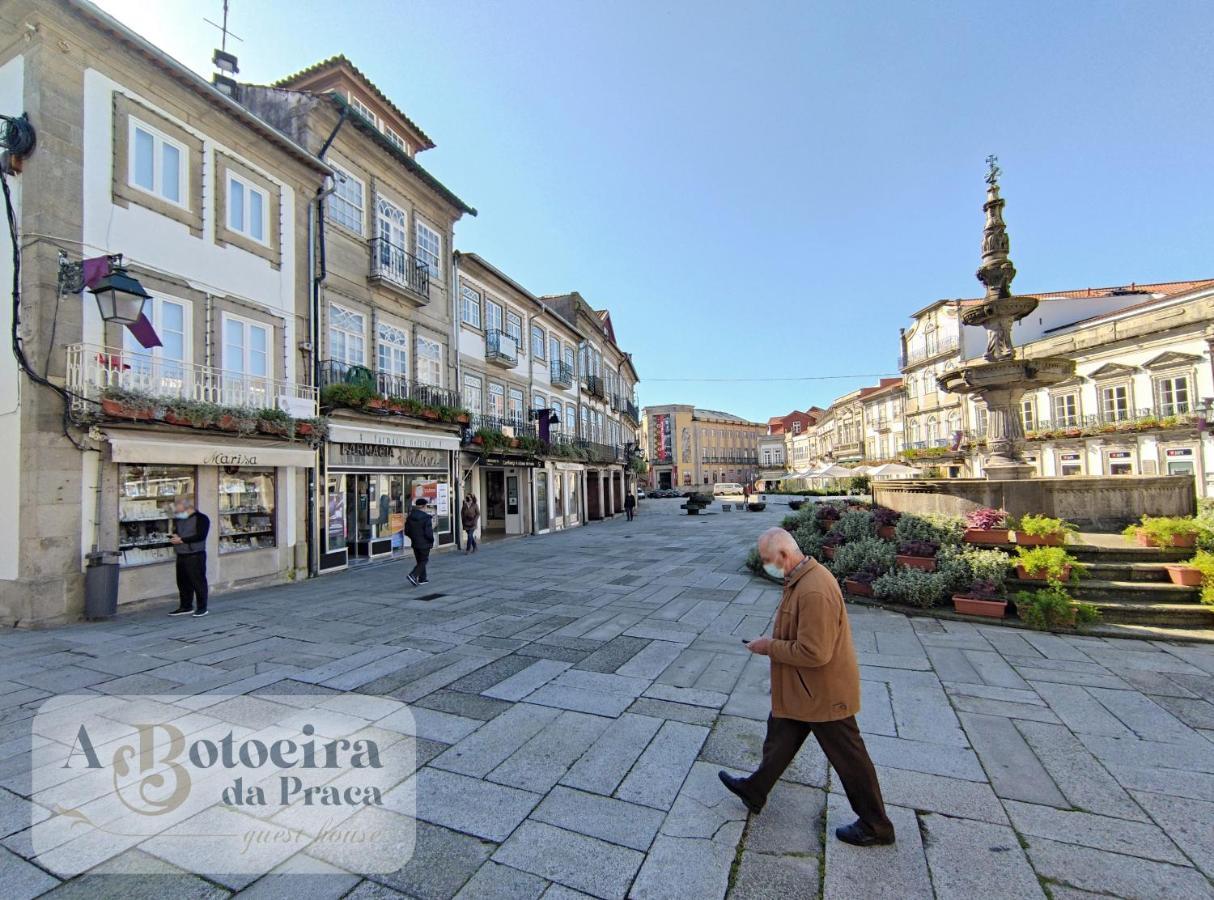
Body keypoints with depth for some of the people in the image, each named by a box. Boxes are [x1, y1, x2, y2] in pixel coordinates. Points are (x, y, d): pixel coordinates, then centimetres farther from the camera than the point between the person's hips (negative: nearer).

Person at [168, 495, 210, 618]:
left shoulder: (201, 519, -10)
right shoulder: (178, 519, 16)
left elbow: (200, 536, -20)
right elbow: (175, 533, 26)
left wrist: (181, 540, -19)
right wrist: (174, 539, 3)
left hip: (195, 555, -8)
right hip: (181, 555, 8)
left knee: (198, 582, -2)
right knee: (182, 582, 13)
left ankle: (202, 607, 6)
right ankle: (186, 606, 25)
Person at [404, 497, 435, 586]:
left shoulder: (410, 517, 1)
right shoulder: (426, 518, -18)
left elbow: (406, 532, 6)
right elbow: (428, 533, -20)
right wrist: (432, 540, -2)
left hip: (415, 543, 6)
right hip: (424, 544, -6)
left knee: (419, 561, 17)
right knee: (423, 561, 5)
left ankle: (422, 579, 21)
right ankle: (413, 575, -12)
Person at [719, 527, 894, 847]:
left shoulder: (814, 591, -33)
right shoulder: (802, 578, 0)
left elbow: (814, 652, -32)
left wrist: (770, 647, -21)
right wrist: (773, 641, 4)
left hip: (824, 692, -10)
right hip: (802, 689, 10)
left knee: (848, 758, 11)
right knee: (779, 737, 23)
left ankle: (876, 827, 33)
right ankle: (754, 791, 42)